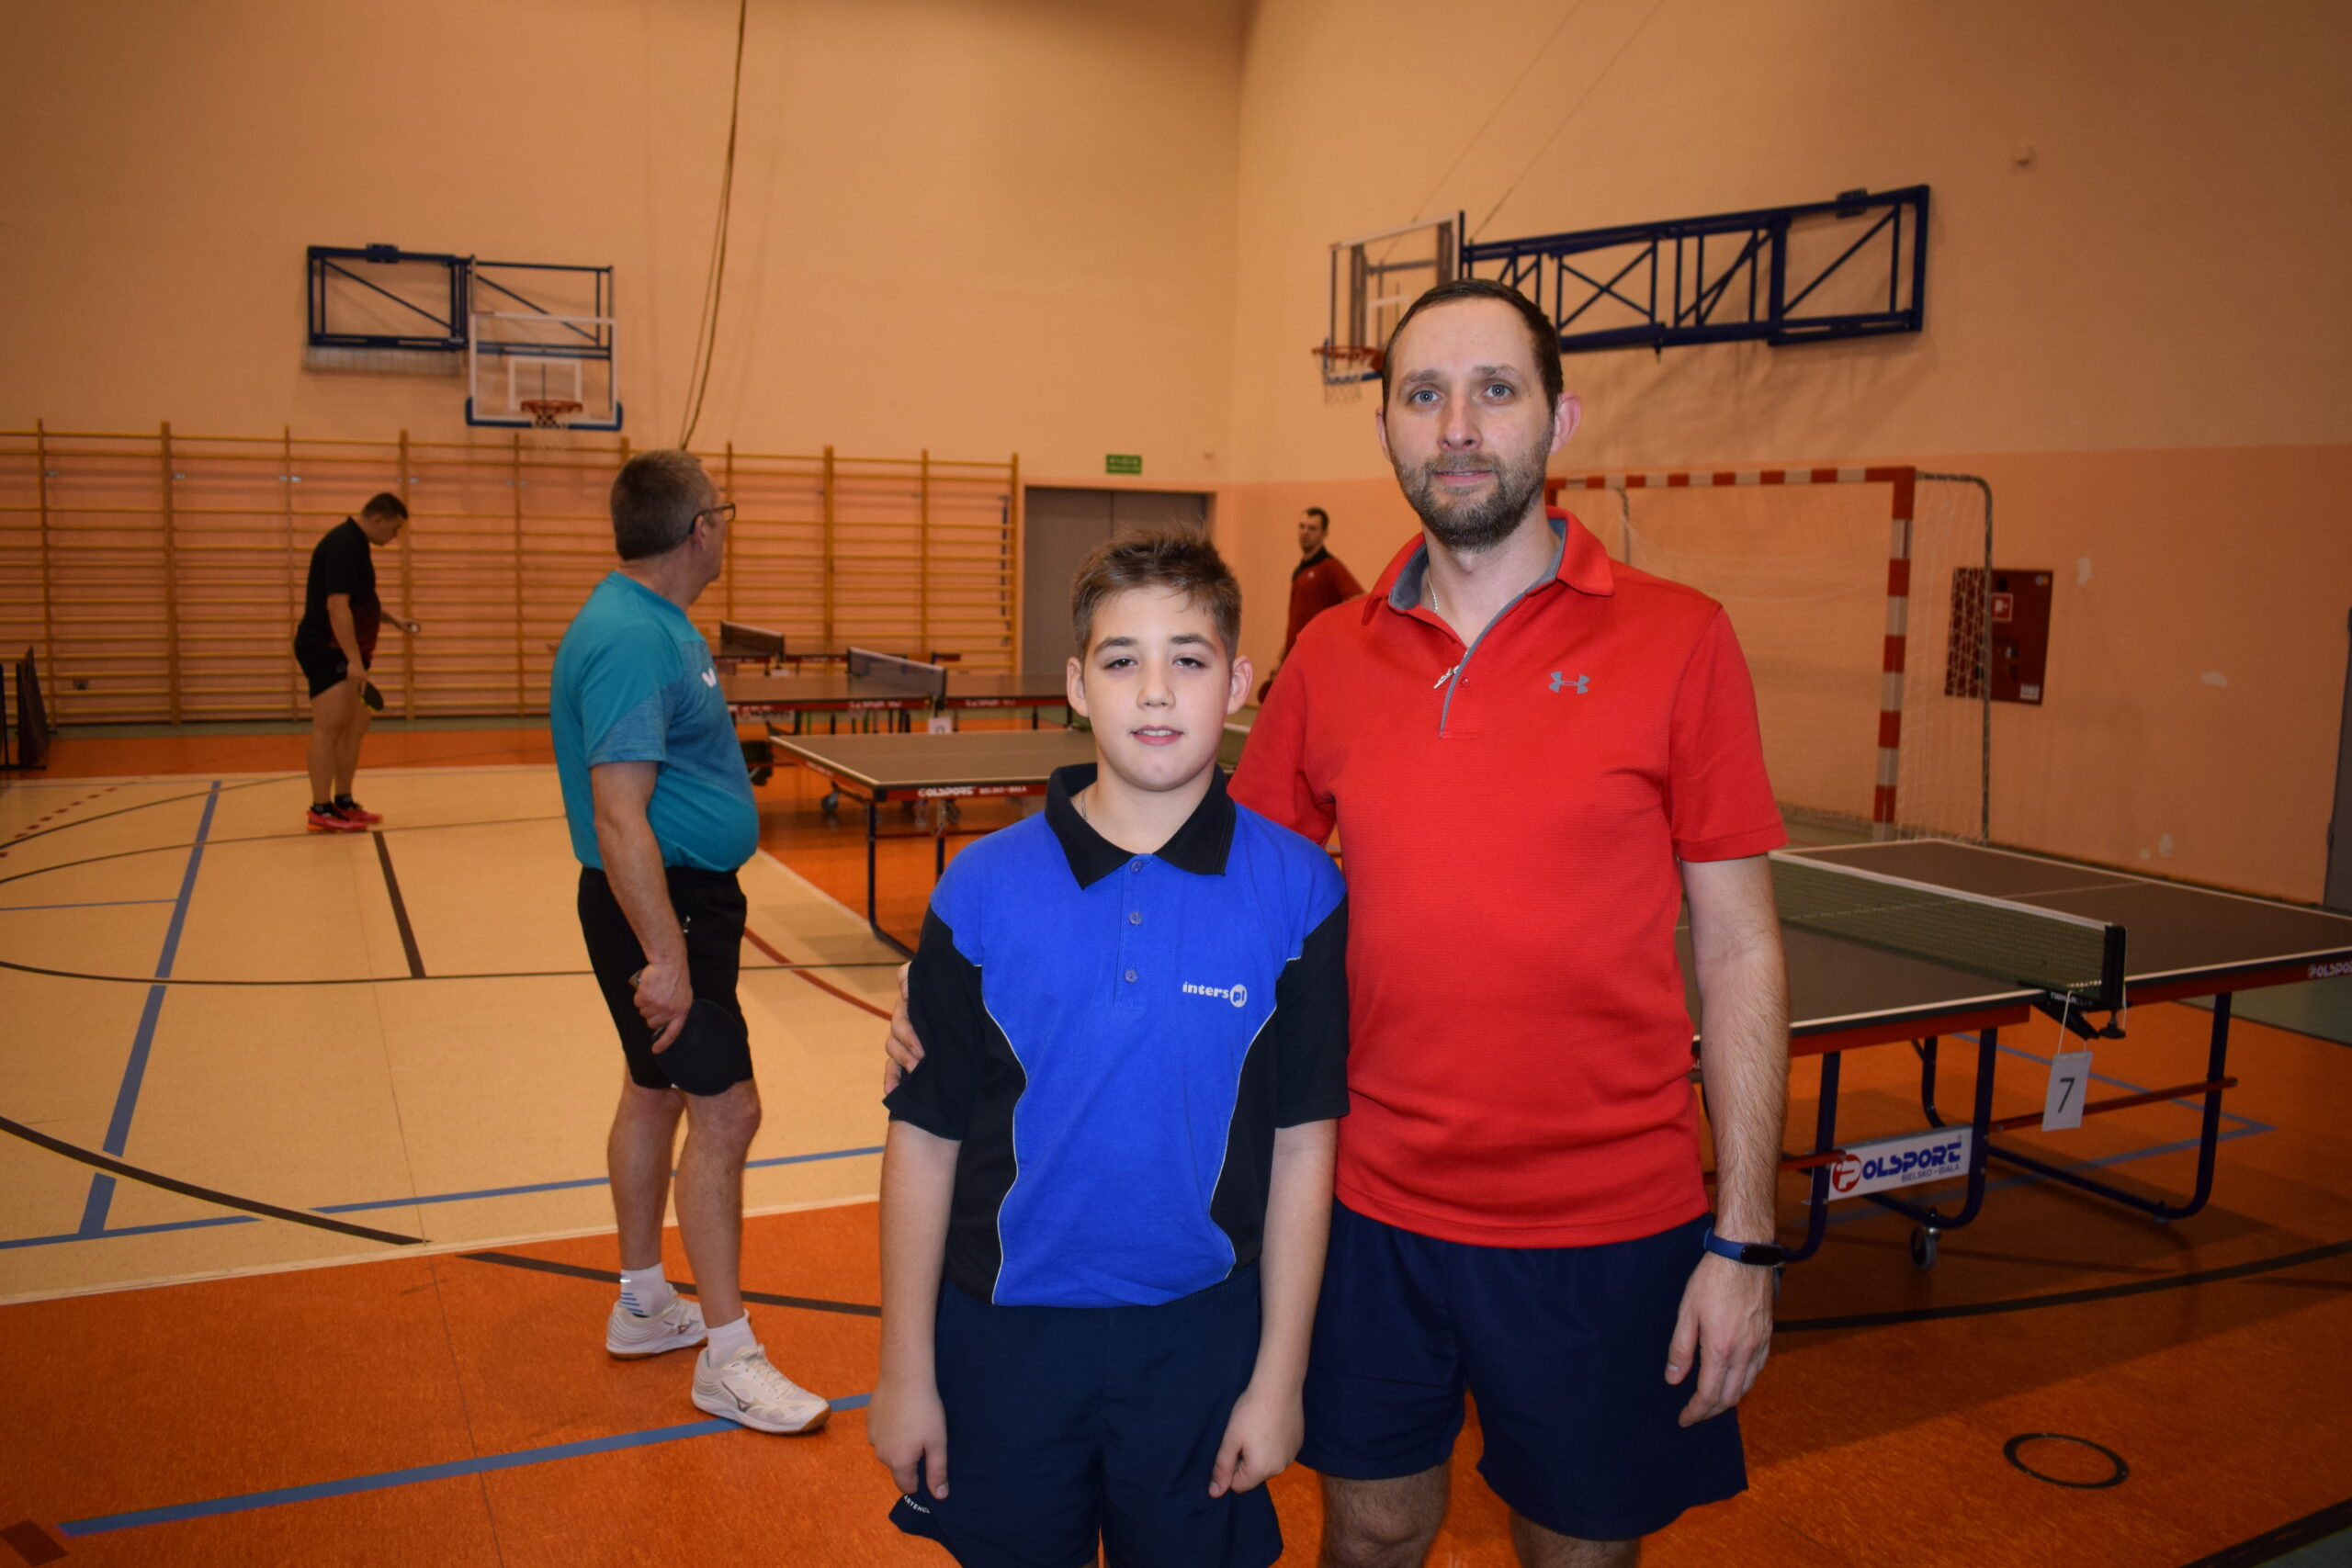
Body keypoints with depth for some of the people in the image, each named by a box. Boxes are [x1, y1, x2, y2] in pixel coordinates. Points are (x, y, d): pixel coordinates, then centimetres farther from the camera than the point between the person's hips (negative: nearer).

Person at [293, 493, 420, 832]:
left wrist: (393, 620, 20)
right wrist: (354, 660, -28)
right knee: (329, 727, -9)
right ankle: (320, 812, -6)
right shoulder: (343, 545, -17)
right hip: (326, 651, -10)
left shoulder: (355, 544, 15)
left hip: (345, 654, 10)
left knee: (355, 727, 13)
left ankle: (343, 803, 21)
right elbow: (336, 606, -25)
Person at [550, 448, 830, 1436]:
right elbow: (618, 814, -29)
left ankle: (642, 1305, 33)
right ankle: (728, 1358, 3)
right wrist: (665, 957, -30)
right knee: (724, 1110, -7)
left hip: (684, 895, 11)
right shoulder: (630, 642, -23)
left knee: (657, 1091, 18)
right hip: (660, 906, -11)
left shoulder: (652, 623, 11)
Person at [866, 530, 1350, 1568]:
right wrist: (905, 1370, -1)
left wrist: (1279, 1378, -3)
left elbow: (1302, 1141, -5)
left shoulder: (1297, 891, -10)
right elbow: (926, 1137, -5)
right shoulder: (984, 888, -10)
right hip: (1004, 1332, 1)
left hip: (1202, 1335, 0)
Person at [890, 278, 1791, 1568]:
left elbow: (1738, 950, -4)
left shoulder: (1678, 640, -7)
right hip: (1373, 1212, 2)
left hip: (1605, 1229, -2)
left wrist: (1743, 1242, -6)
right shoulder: (1332, 657, 1)